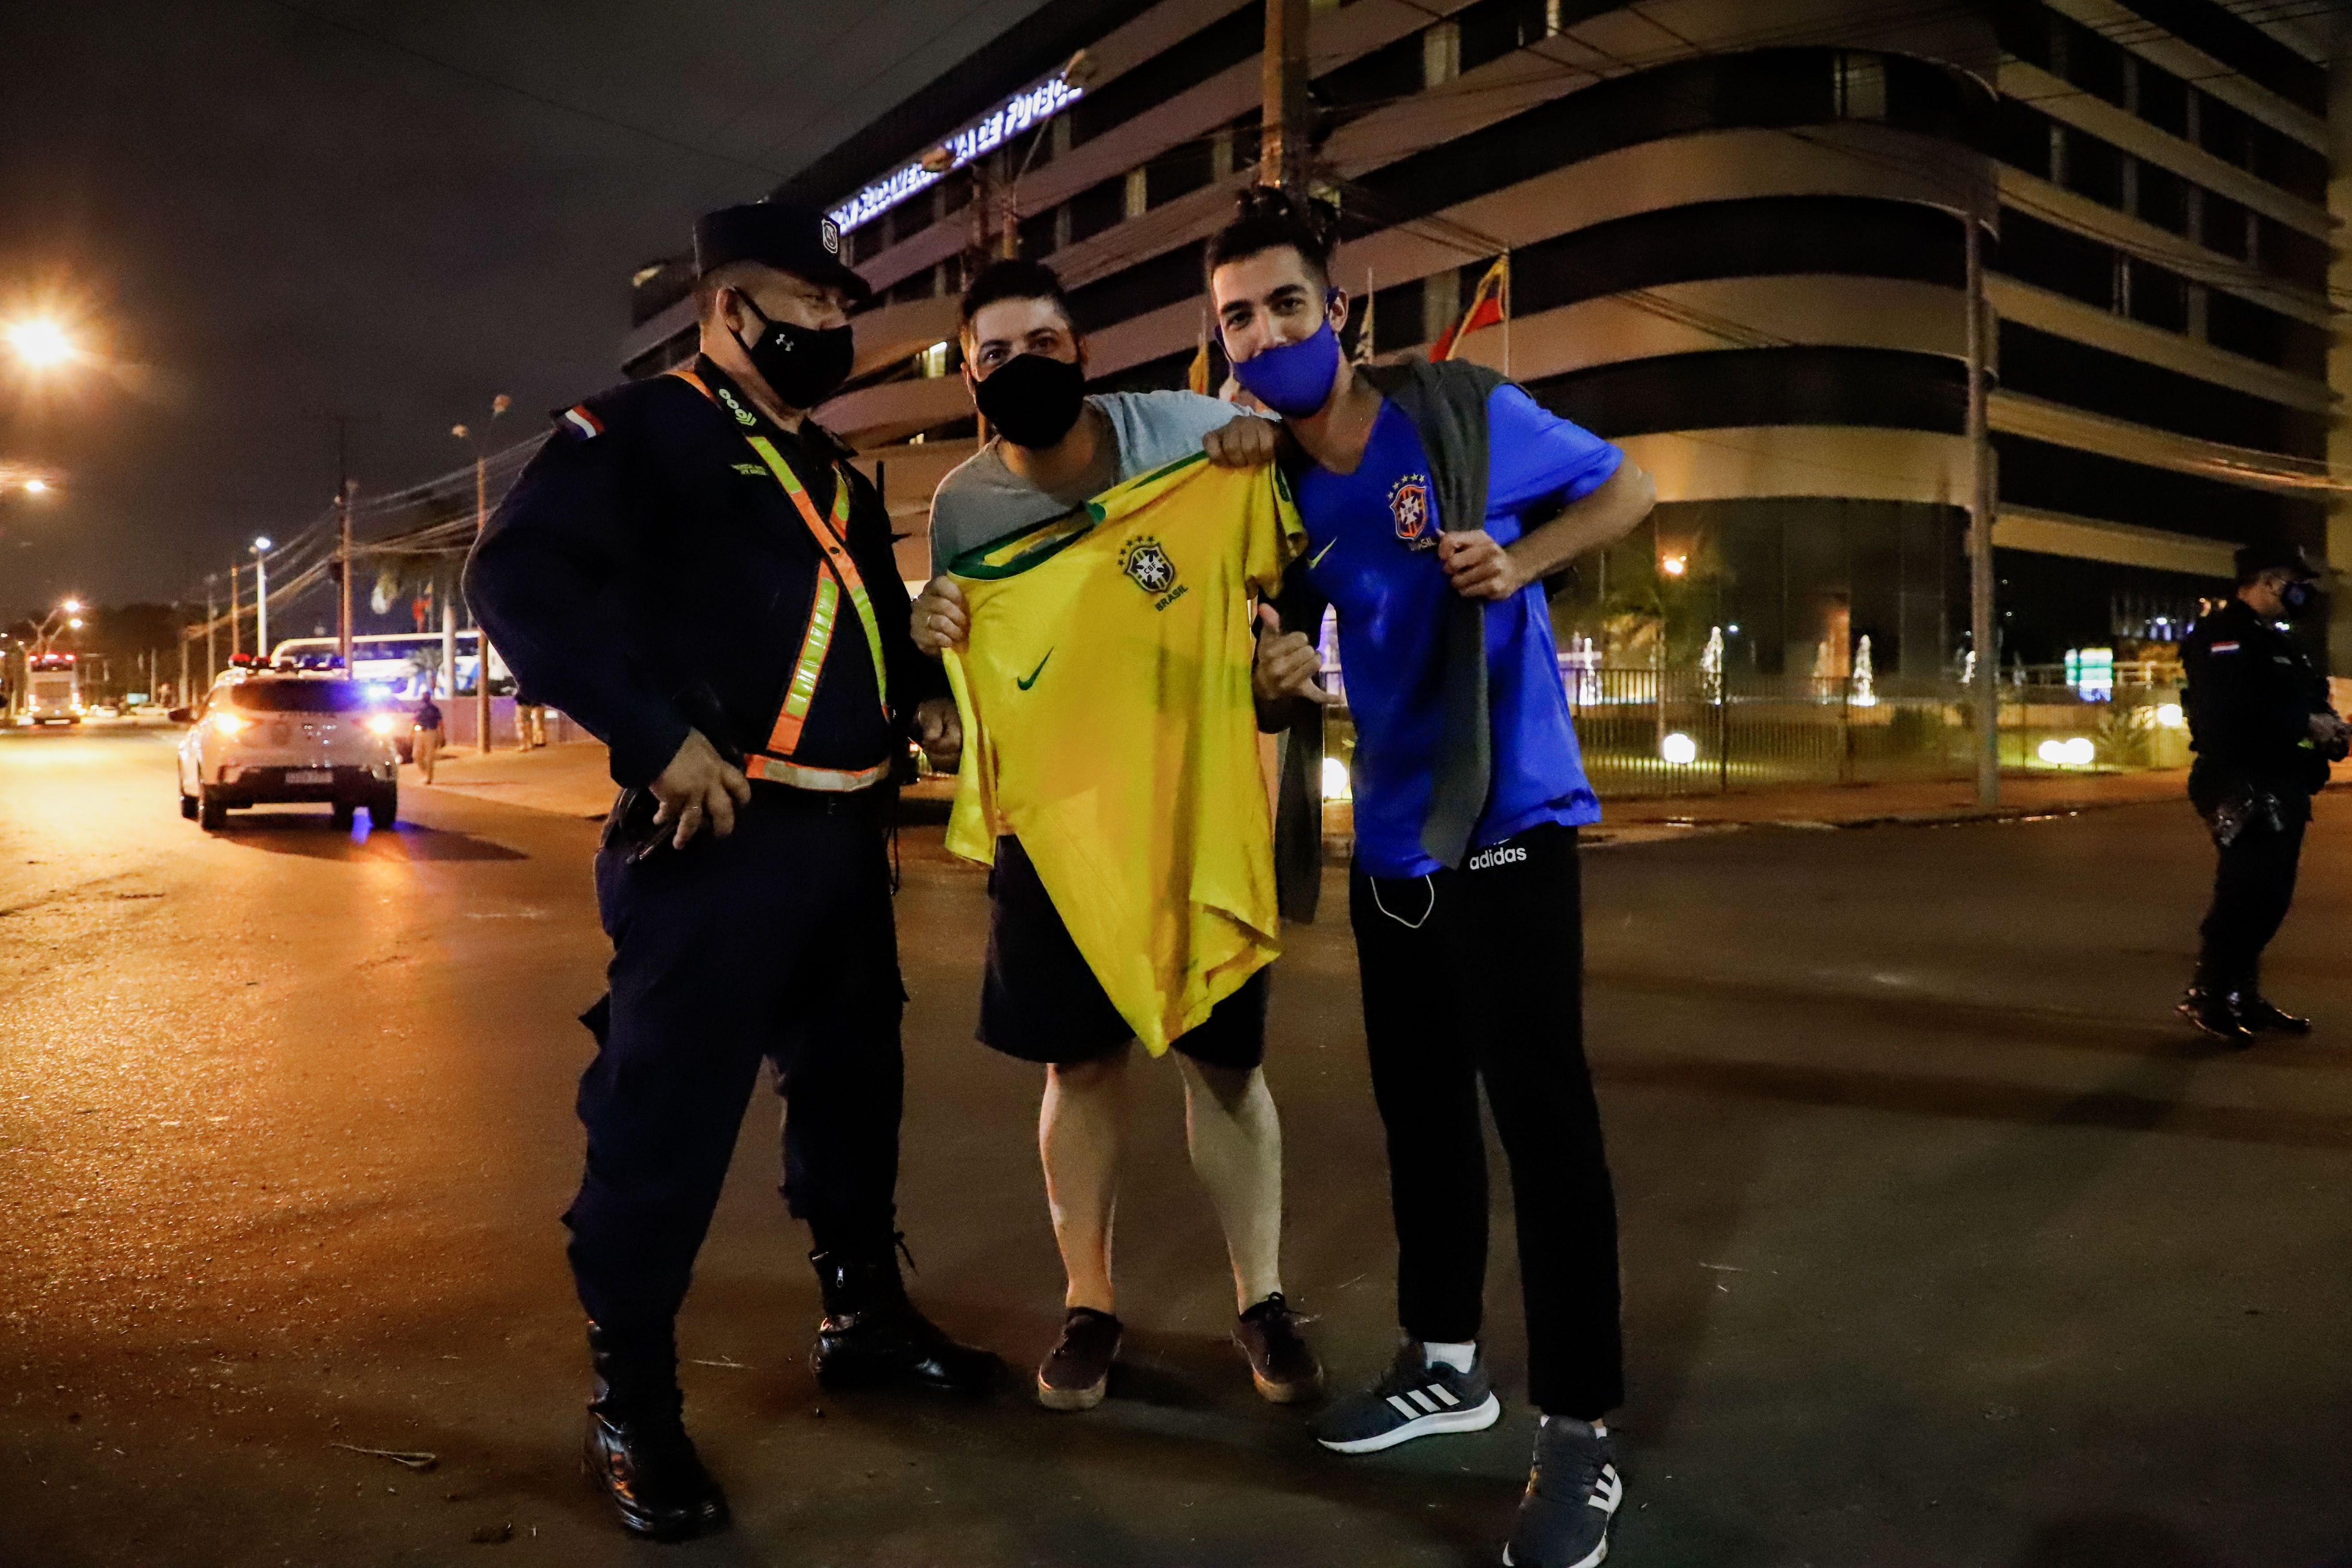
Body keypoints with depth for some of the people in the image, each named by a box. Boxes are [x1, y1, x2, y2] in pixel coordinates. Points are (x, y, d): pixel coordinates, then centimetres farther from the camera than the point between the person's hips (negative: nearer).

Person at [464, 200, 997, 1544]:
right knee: (667, 1117, -1)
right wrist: (662, 736, -25)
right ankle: (634, 1409, 14)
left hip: (846, 835, 8)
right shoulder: (639, 432, -5)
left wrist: (922, 691, 11)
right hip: (719, 838, -8)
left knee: (855, 1085, 17)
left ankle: (868, 1317, 36)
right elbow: (521, 577, -19)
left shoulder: (841, 475, 20)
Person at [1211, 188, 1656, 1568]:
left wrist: (1520, 561, -16)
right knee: (1420, 1106, 15)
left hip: (1509, 827, -6)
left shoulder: (1462, 411, -9)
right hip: (1389, 843, 6)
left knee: (1542, 1116, -4)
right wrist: (1277, 676, -11)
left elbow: (1630, 488, 2)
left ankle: (1584, 1437, 9)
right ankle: (1446, 1362, 33)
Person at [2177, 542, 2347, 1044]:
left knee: (2272, 894, 11)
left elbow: (2310, 697, 20)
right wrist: (2306, 724, -18)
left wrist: (2328, 724, -2)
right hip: (2242, 787, -9)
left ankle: (2242, 993, 19)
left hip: (2282, 787, 9)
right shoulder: (2219, 635, -9)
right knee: (2244, 891, -10)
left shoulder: (2275, 642, 22)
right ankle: (2206, 997, 0)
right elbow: (2231, 706, -24)